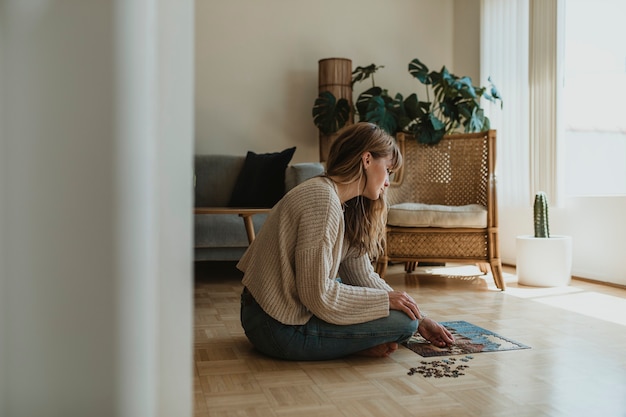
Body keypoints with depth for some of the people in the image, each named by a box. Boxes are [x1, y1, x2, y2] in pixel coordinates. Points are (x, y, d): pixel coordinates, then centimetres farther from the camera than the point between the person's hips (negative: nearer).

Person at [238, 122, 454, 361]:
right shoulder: (323, 199, -21)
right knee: (402, 321, -12)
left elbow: (363, 276, 9)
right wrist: (385, 299, -13)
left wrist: (419, 320, 8)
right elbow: (317, 295, -24)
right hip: (280, 329, -10)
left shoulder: (347, 207, 9)